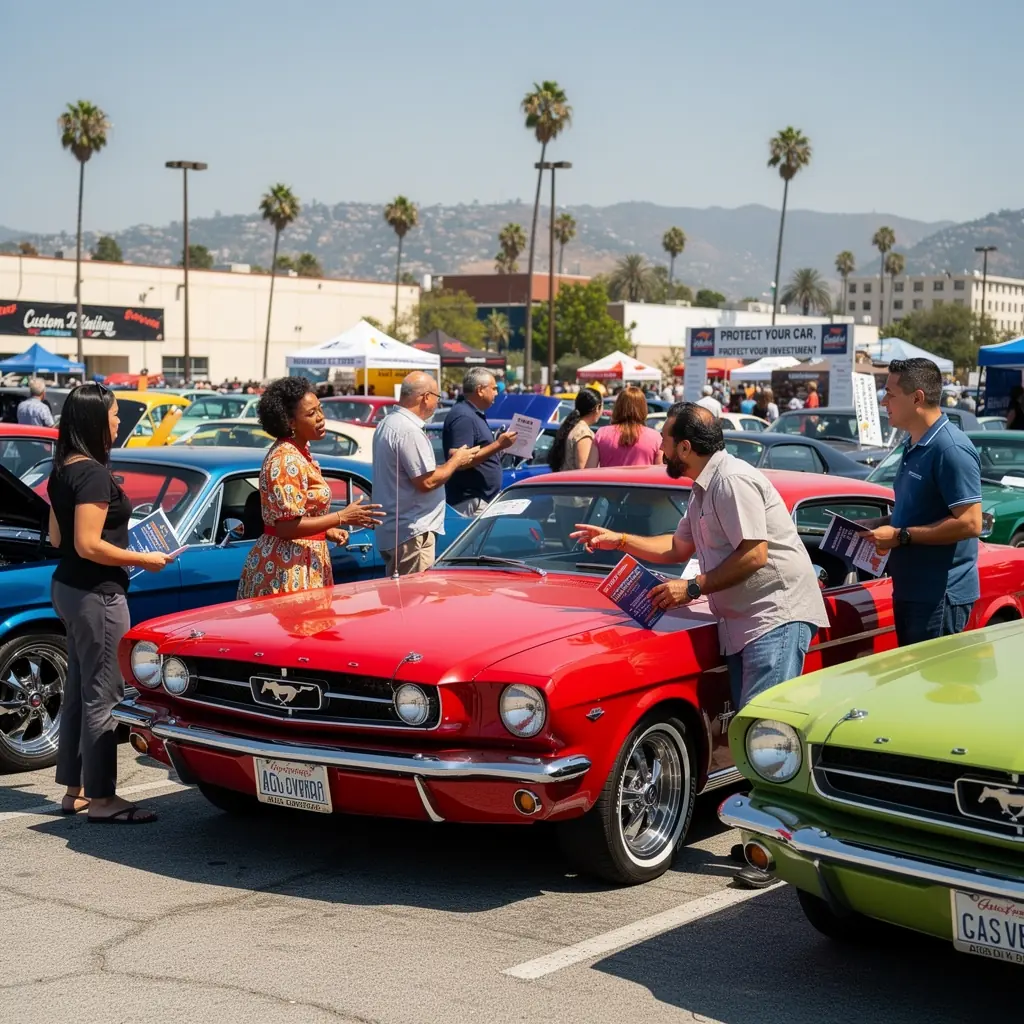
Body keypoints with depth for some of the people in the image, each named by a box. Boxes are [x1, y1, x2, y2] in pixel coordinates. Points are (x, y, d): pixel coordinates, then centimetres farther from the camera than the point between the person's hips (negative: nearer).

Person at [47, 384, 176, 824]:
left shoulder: (63, 471, 10)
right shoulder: (94, 474, -19)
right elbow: (88, 545, -24)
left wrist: (120, 546, 21)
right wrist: (143, 559, -15)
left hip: (67, 587, 10)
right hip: (96, 594, -10)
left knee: (78, 690, 15)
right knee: (102, 696, -3)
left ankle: (74, 790, 23)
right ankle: (101, 799, 3)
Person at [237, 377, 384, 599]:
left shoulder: (300, 452, 11)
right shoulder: (286, 460, -19)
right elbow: (286, 526, -23)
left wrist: (327, 530, 8)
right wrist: (342, 517, -20)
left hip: (303, 560, 9)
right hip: (288, 568, -9)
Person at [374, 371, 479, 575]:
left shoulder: (387, 424, 15)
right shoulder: (410, 431, -19)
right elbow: (427, 482, -20)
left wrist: (450, 461, 18)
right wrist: (455, 461, -5)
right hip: (412, 534, -10)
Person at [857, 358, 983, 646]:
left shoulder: (951, 449, -18)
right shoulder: (914, 446, 14)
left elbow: (970, 523, -23)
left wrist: (900, 536, -20)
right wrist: (876, 525, 9)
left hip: (941, 596, -10)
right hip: (910, 590, 10)